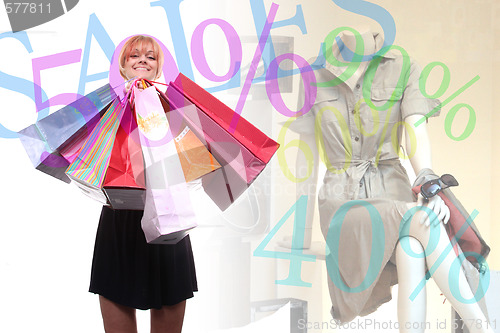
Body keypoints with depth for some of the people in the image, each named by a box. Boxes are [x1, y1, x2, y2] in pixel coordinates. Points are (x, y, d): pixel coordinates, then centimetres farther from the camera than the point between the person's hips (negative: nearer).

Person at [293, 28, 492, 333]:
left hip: (392, 191, 1)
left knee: (411, 251, -35)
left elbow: (417, 134, -10)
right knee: (421, 222, -32)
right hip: (342, 202, -1)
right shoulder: (314, 77, 4)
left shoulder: (404, 70, 4)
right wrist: (304, 231, 4)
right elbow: (307, 157, 6)